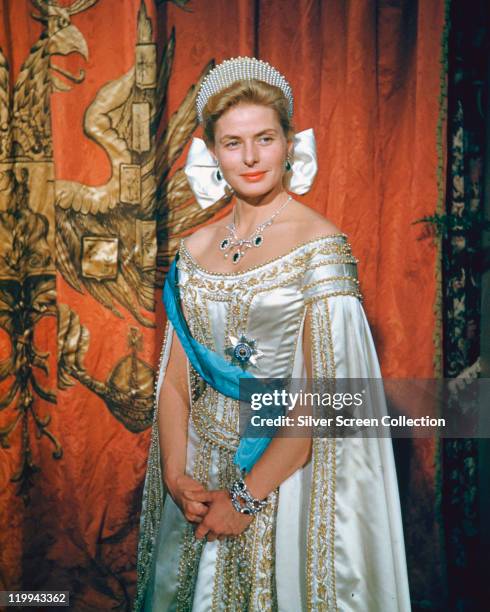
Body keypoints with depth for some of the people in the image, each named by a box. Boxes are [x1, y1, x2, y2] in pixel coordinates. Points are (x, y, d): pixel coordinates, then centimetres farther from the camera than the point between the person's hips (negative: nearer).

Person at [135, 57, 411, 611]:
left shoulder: (320, 245, -13)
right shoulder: (196, 248, 3)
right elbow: (175, 377, 4)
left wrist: (245, 496, -15)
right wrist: (176, 476, -8)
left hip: (281, 477, -5)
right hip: (199, 474, 5)